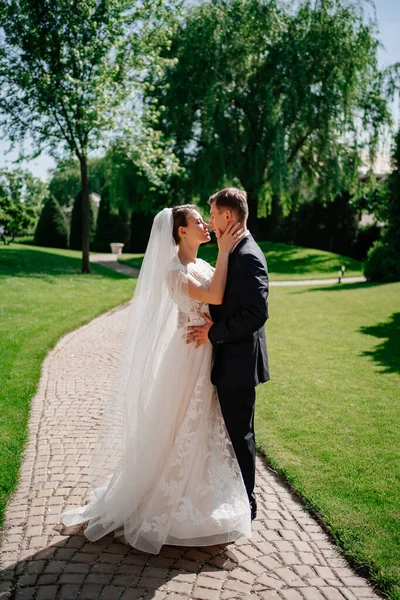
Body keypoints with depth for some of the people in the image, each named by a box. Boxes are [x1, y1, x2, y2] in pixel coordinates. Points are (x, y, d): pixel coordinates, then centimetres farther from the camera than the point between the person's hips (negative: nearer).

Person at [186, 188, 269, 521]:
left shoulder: (248, 257, -20)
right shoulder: (235, 253, 12)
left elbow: (257, 313, -26)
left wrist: (213, 333, -20)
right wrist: (212, 322, 4)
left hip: (239, 361, -10)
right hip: (229, 359, 10)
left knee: (240, 433, 4)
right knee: (232, 430, 20)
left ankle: (245, 503, 21)